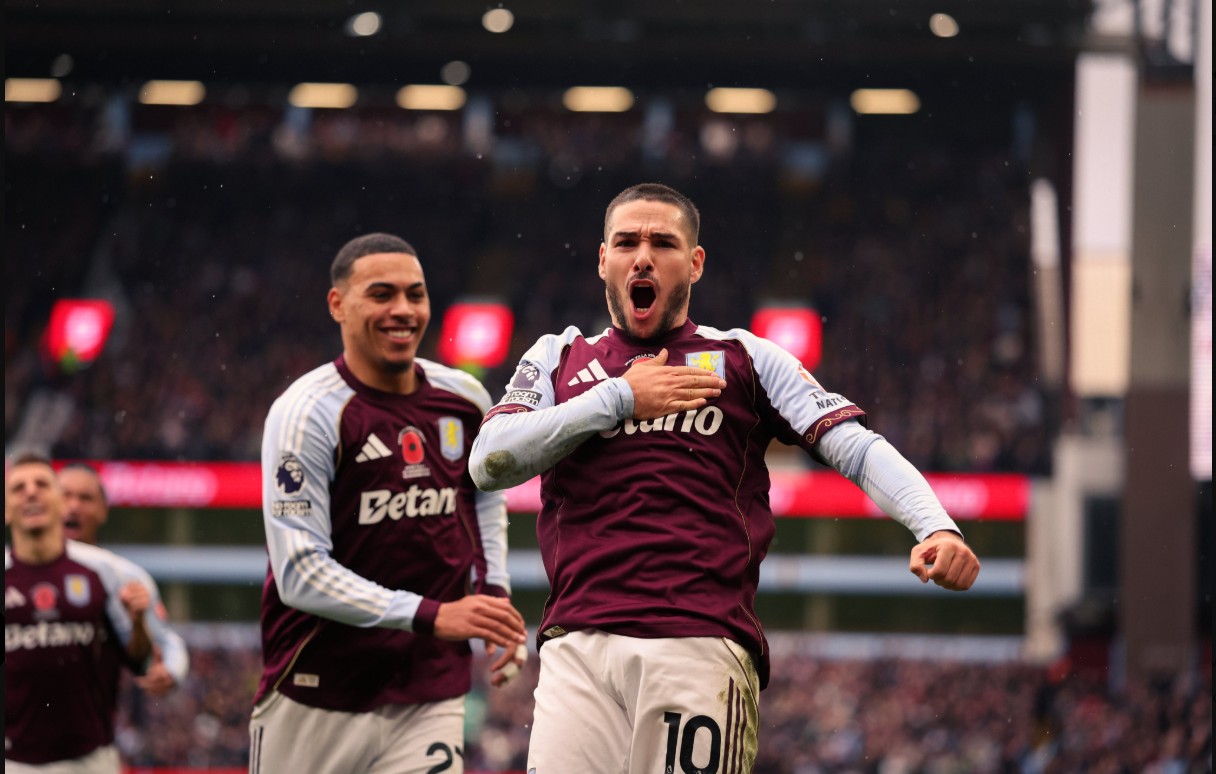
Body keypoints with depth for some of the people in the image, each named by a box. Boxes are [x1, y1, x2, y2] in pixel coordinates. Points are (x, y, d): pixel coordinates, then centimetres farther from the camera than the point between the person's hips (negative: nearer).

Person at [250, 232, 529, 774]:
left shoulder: (465, 399, 5)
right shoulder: (307, 412, -13)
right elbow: (301, 574, -20)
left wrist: (494, 591, 12)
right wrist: (429, 616, -26)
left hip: (430, 692, 4)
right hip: (317, 694, -4)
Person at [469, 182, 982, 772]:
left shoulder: (746, 358, 17)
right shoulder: (557, 358, 22)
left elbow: (855, 446, 4)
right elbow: (489, 463, 6)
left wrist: (934, 526, -14)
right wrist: (619, 398, 1)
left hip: (703, 645, -1)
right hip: (579, 645, 1)